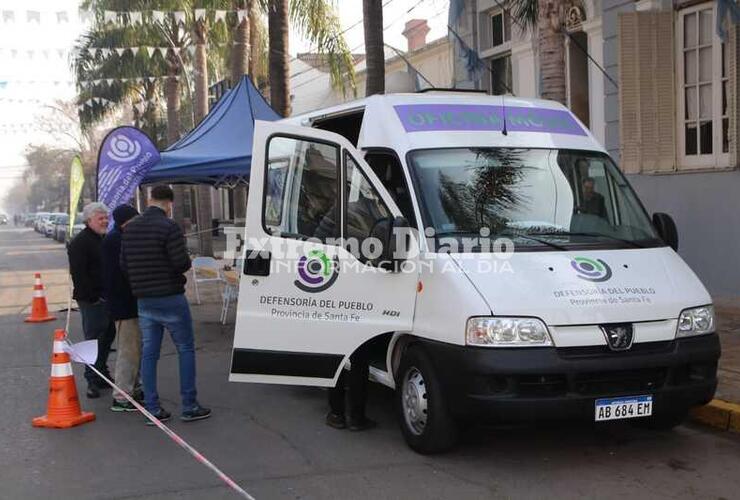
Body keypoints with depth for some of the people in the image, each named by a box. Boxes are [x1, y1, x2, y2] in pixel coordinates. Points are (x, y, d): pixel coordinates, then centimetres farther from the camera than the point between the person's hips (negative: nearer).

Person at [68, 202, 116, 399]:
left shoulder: (104, 240, 18)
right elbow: (78, 274, -18)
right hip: (92, 301, -9)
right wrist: (93, 297, -21)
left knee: (107, 336, 14)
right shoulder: (79, 243, -11)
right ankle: (93, 381, 0)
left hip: (106, 299, 9)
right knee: (94, 338, -6)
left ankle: (102, 375, 27)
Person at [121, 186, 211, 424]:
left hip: (144, 301, 6)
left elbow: (124, 264, 9)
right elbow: (182, 263, -20)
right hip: (171, 299, -6)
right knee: (185, 350, 5)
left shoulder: (130, 228, 6)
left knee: (149, 353, 9)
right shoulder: (169, 227, -16)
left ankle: (152, 409, 11)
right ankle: (189, 407, 7)